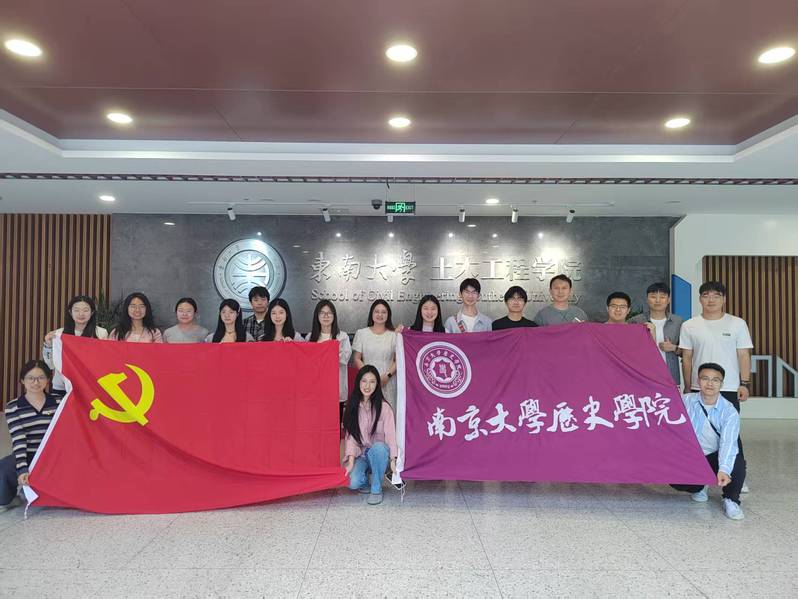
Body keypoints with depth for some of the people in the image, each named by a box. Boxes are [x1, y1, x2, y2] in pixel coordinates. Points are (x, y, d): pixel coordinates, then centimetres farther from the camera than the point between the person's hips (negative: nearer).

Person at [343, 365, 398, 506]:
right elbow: (350, 435, -4)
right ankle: (365, 481, 11)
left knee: (378, 447, -37)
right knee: (353, 482, -27)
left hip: (379, 452, -1)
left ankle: (376, 489, -15)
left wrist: (393, 460, -24)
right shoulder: (352, 407, -1)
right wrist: (351, 462, -15)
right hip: (359, 454, 1)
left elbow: (390, 434, -13)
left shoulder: (384, 407, -9)